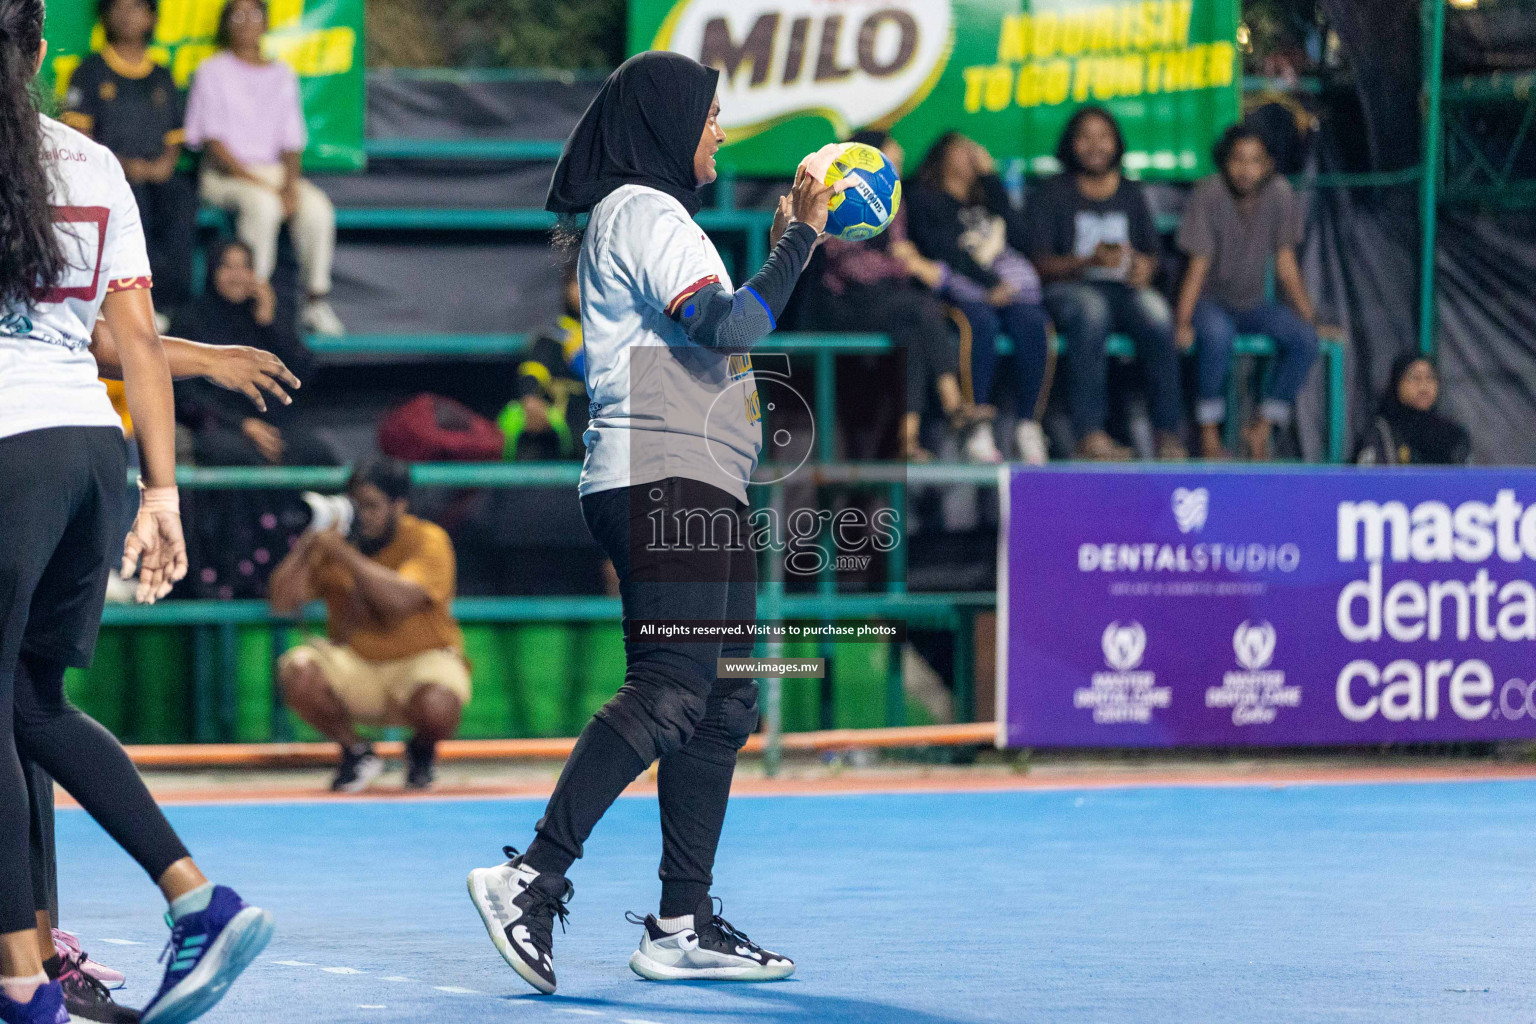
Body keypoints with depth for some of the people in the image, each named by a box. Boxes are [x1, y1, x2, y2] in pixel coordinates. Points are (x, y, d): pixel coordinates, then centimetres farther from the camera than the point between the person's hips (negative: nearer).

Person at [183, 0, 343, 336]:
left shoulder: (283, 75, 16)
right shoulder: (212, 72, 3)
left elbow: (291, 141, 12)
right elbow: (213, 140, -5)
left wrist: (290, 183, -9)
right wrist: (255, 182, -16)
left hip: (275, 170, 4)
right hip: (224, 174, -4)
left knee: (317, 208, -28)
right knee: (263, 205, -37)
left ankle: (316, 302, -23)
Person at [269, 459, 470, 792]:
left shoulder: (428, 540, -13)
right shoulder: (333, 541, -2)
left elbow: (400, 599, -32)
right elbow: (281, 603, -8)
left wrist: (345, 555, -34)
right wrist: (306, 546, -20)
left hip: (421, 660, -3)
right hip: (354, 662, 4)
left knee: (437, 708, -37)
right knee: (297, 672, -26)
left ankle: (422, 751, 4)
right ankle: (356, 753, 0)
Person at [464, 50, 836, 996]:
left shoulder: (650, 217, 25)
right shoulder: (643, 212, -8)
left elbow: (717, 334, 29)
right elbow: (730, 329, -20)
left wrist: (784, 245, 25)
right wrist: (799, 240, -10)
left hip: (698, 488, 11)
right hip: (663, 480, -11)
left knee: (723, 702, 7)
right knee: (670, 690, -19)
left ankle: (683, 926, 7)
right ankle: (533, 878, -22)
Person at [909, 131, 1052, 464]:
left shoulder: (986, 197, 32)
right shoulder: (924, 200, 16)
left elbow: (1018, 237, 13)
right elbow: (942, 248, -2)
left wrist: (991, 179, 14)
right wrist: (989, 282, -15)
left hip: (1007, 283, 4)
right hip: (960, 285, -4)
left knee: (1031, 322, -29)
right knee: (983, 322, -37)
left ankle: (1028, 425, -32)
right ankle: (978, 429, -38)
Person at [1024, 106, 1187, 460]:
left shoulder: (1130, 194, 20)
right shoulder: (1050, 194, 7)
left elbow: (1151, 252, 19)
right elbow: (1041, 264, -2)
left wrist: (1145, 266, -6)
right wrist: (1091, 261, -18)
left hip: (1124, 289, 3)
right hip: (1068, 288, -3)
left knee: (1155, 311, -32)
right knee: (1091, 309, -39)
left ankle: (1168, 432, -32)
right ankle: (1090, 434, -45)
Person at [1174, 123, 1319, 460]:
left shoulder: (1280, 196, -4)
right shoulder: (1209, 195, -15)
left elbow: (1286, 264, 1)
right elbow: (1198, 265, -16)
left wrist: (1310, 318, -6)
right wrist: (1182, 322, -26)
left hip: (1252, 303, 4)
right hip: (1209, 302, -4)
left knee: (1304, 338, -22)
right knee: (1218, 333, -38)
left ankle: (1262, 428, -13)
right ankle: (1209, 434, -25)